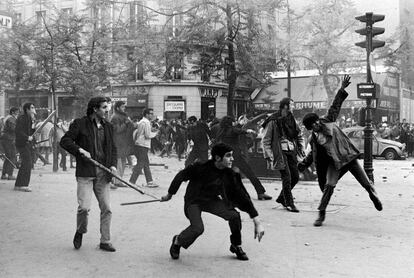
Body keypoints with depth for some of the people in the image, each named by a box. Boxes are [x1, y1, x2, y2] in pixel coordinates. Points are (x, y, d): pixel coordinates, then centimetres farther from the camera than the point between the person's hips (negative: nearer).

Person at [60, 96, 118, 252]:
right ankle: (80, 232, 18)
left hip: (103, 174, 5)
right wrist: (80, 150, -19)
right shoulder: (80, 124, -2)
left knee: (106, 209, 5)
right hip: (85, 172, -5)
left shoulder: (108, 126, 13)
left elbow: (113, 148, 20)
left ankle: (105, 242, 17)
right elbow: (64, 141, -5)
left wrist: (113, 164, 4)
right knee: (84, 207, -12)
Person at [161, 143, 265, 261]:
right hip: (193, 201, -4)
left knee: (234, 216, -18)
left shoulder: (230, 175, -16)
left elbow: (244, 196, -13)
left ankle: (236, 247, 8)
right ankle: (177, 241, 5)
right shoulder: (201, 168, -28)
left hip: (212, 200, 4)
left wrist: (257, 223, -16)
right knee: (198, 228, -28)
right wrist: (169, 195, 1)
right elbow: (181, 176, -12)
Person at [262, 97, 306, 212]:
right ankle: (289, 204, 3)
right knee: (287, 178, -9)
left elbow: (299, 136, 22)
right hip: (280, 152, -7)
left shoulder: (292, 119, 10)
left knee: (295, 177, 8)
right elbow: (265, 141, -6)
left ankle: (282, 198, 27)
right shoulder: (273, 121, -9)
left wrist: (302, 148, 7)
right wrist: (269, 156, -12)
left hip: (291, 151, 7)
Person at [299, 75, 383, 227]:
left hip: (349, 156, 0)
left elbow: (335, 106, 4)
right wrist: (303, 164, 11)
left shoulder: (327, 121, 1)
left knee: (366, 182, 7)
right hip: (335, 162, 0)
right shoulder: (314, 139, 3)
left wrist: (342, 89, 0)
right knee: (329, 185, -15)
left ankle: (374, 196, 39)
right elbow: (313, 154, 16)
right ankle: (321, 214, -6)